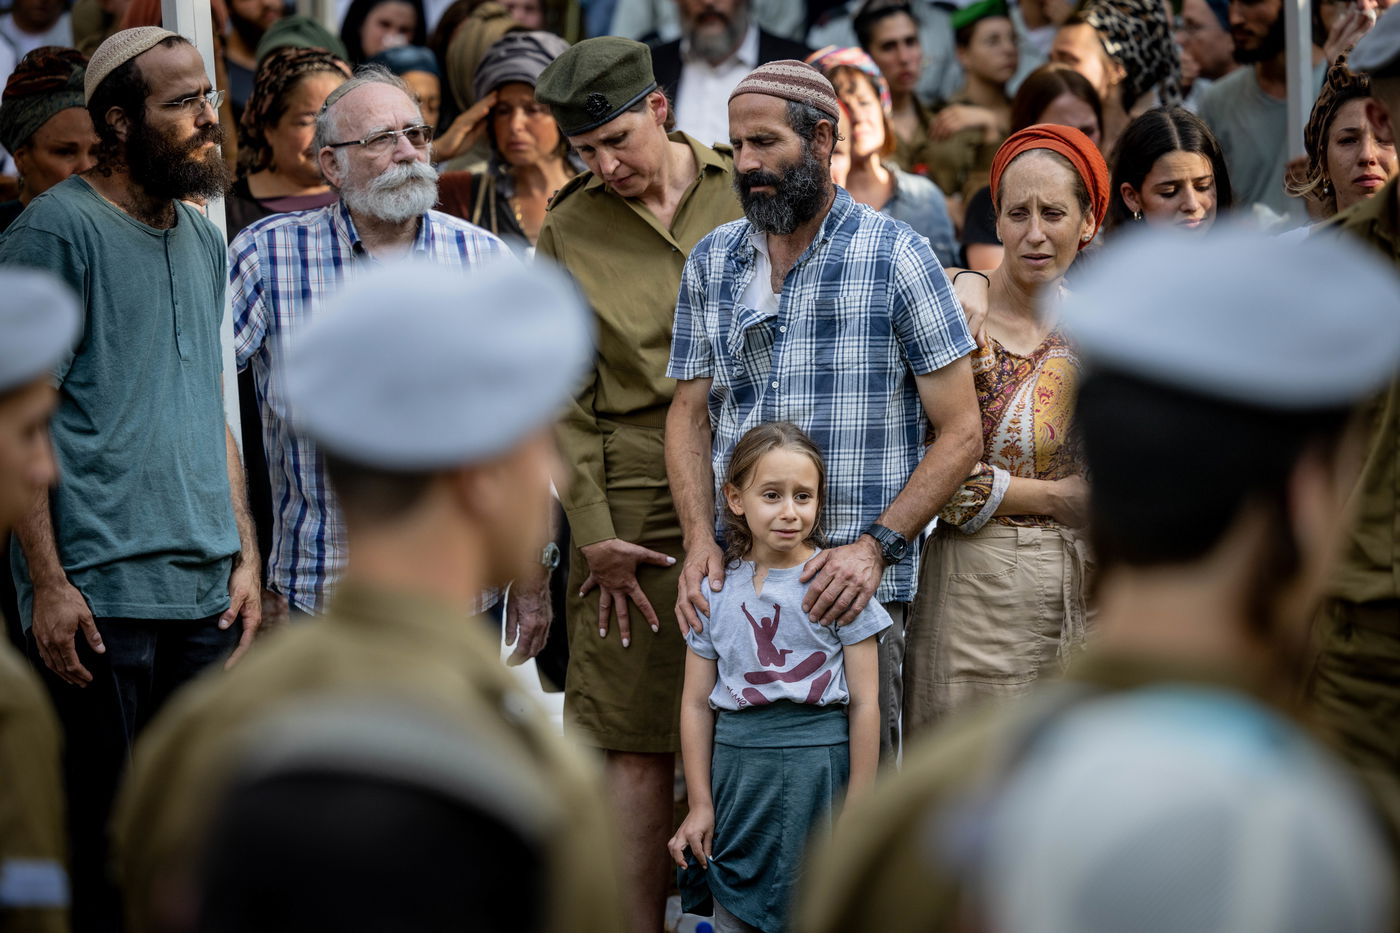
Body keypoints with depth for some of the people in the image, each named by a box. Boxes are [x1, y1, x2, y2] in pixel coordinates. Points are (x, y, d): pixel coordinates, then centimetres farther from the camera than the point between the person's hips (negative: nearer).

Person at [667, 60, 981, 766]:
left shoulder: (897, 258, -3)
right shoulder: (713, 262, 11)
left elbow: (959, 432, -4)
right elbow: (689, 415, 15)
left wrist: (874, 546, -16)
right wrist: (699, 541, -3)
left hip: (854, 583, -4)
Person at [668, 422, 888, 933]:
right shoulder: (716, 588, 5)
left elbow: (865, 703, -3)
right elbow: (697, 703, 9)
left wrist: (858, 810, -5)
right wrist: (700, 803, 6)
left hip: (818, 759, -3)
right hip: (738, 764, 3)